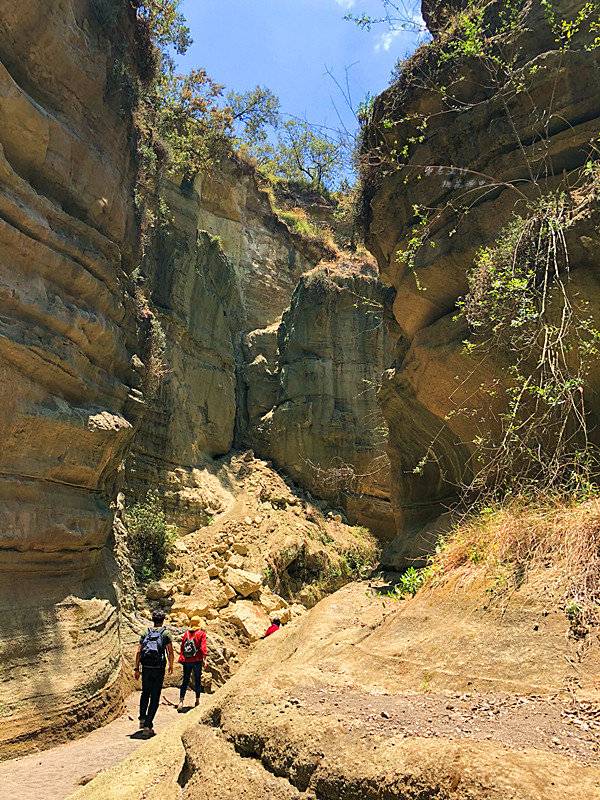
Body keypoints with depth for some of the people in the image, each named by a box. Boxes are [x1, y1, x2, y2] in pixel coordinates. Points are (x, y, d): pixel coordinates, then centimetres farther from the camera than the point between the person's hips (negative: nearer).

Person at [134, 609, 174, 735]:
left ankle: (142, 719, 19)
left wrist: (137, 669, 8)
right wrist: (171, 666, 9)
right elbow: (170, 653, -6)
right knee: (155, 697, 5)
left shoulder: (146, 633, 8)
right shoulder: (166, 633, -1)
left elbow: (138, 652, 4)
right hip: (159, 669, -3)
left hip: (146, 668, 3)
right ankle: (148, 725, 1)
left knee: (145, 693, 23)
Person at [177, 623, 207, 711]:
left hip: (186, 661, 3)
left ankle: (181, 701, -2)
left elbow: (182, 646, 11)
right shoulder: (201, 634, -3)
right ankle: (197, 700, 17)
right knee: (197, 680, 11)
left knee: (185, 681, 8)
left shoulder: (186, 633, 7)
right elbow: (203, 647, -11)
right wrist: (204, 658, -12)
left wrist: (181, 657, 19)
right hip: (197, 660, -3)